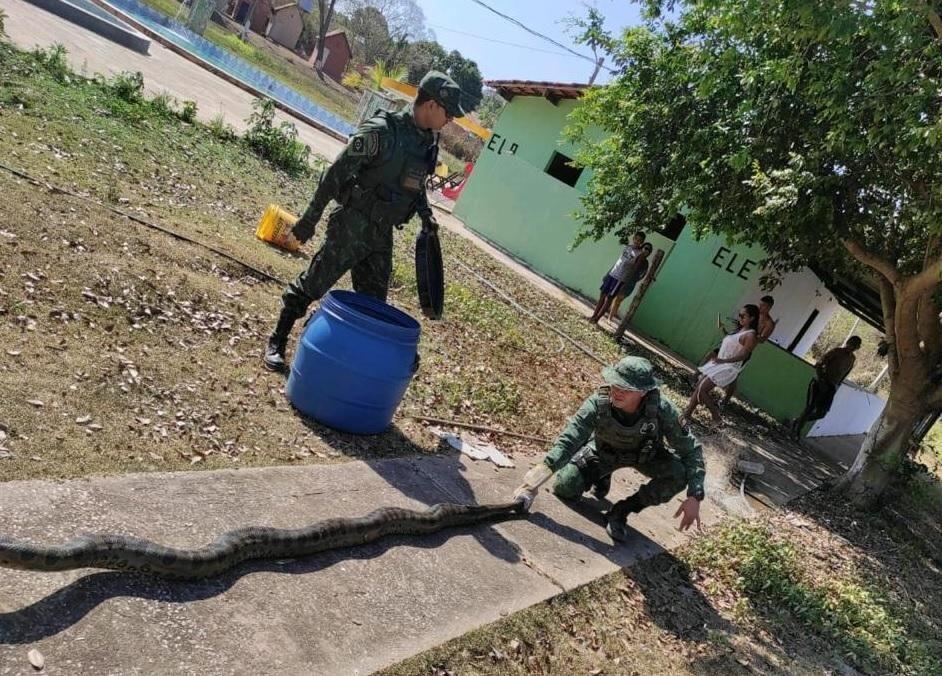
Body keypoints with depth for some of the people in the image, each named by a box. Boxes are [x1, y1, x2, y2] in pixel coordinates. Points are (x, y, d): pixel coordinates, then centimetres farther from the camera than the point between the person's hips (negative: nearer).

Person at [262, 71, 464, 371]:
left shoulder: (428, 142, 5)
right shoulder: (381, 131, -19)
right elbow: (336, 173, -16)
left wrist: (425, 213, 8)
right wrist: (310, 219, -14)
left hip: (382, 233, 7)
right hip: (351, 225, -7)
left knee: (373, 299, 13)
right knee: (313, 283, 3)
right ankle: (277, 341, 19)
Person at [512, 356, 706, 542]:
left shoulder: (661, 410, -37)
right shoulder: (598, 404, -36)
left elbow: (690, 450, -27)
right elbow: (567, 442, -39)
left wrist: (694, 497, -36)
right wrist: (539, 474, -52)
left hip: (646, 455, 0)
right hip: (604, 451, 0)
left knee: (679, 474, -29)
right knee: (565, 487, -15)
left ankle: (622, 510, -10)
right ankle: (602, 477, 20)